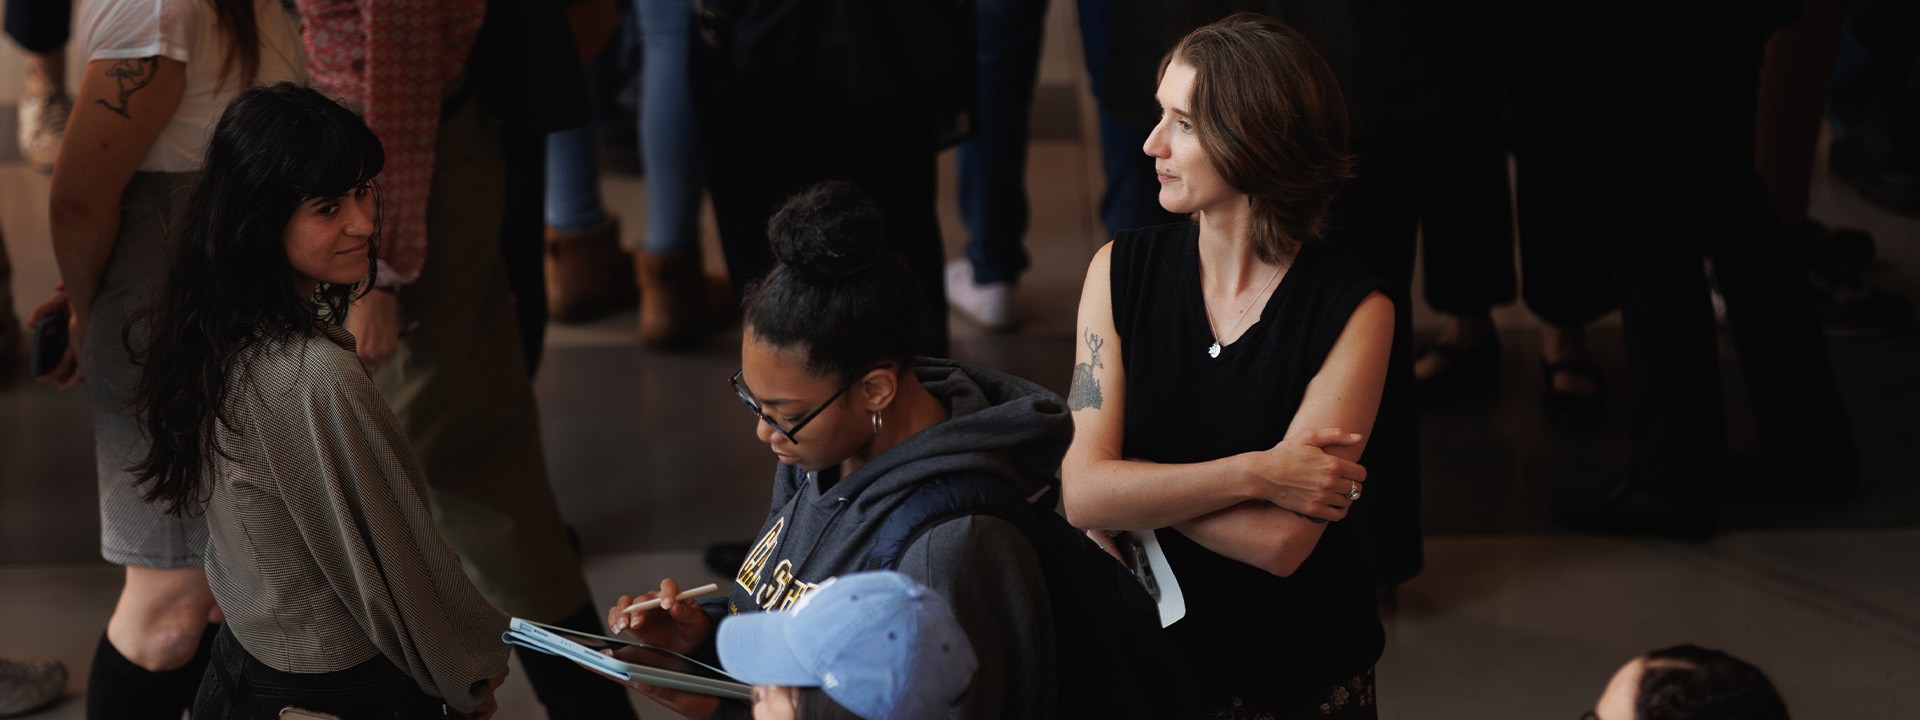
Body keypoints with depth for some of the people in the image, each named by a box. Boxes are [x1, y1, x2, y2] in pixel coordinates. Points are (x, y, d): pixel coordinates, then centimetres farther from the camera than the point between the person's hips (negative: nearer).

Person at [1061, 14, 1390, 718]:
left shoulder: (1353, 311, -18)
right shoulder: (1123, 269, -8)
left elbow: (1280, 541, -25)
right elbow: (1083, 494, -16)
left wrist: (1135, 489, -16)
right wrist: (1254, 473, -24)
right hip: (1147, 659, 3)